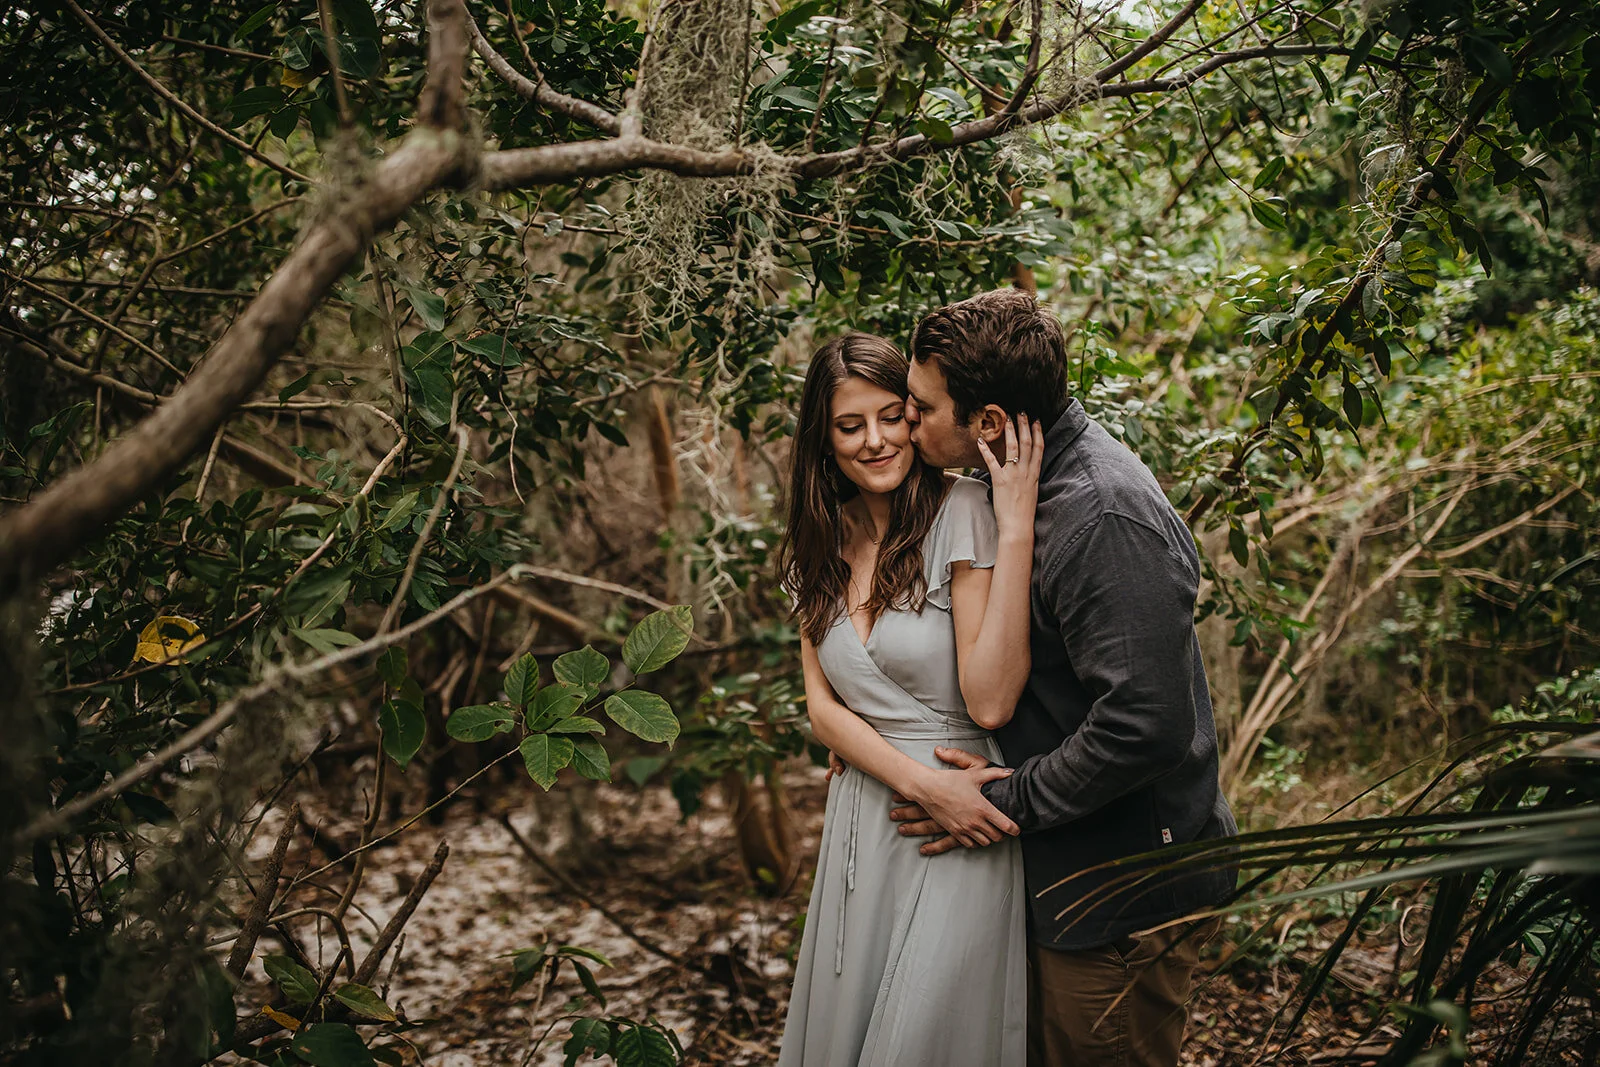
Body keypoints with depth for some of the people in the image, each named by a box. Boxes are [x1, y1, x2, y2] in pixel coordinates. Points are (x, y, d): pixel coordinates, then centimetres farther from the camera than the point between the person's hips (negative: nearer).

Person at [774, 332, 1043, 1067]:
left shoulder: (961, 514, -13)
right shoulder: (820, 550, 7)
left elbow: (989, 701, -20)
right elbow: (822, 705, 3)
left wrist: (1015, 528, -26)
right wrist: (923, 784, -14)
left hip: (961, 833, -6)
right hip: (860, 823, 6)